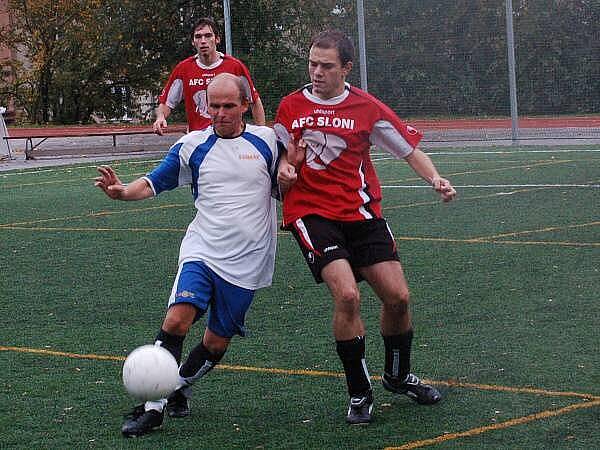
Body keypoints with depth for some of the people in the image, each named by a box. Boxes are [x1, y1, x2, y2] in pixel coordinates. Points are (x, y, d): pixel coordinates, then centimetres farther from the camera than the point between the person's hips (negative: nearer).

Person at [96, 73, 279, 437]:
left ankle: (179, 387, 33)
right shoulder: (193, 145, 4)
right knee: (177, 319, -22)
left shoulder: (267, 140, 4)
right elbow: (155, 182, 6)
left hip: (246, 264, 0)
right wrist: (124, 191, -12)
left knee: (216, 344, 5)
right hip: (202, 252, 0)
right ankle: (153, 407, -17)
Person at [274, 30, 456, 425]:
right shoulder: (291, 106, 3)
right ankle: (360, 394, -5)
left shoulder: (366, 108, 0)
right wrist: (285, 170, -7)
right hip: (311, 212, -2)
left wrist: (435, 178, -11)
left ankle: (398, 376, 29)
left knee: (397, 297, -1)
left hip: (362, 212, 2)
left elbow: (408, 146, 6)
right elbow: (284, 157, 16)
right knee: (347, 294, -21)